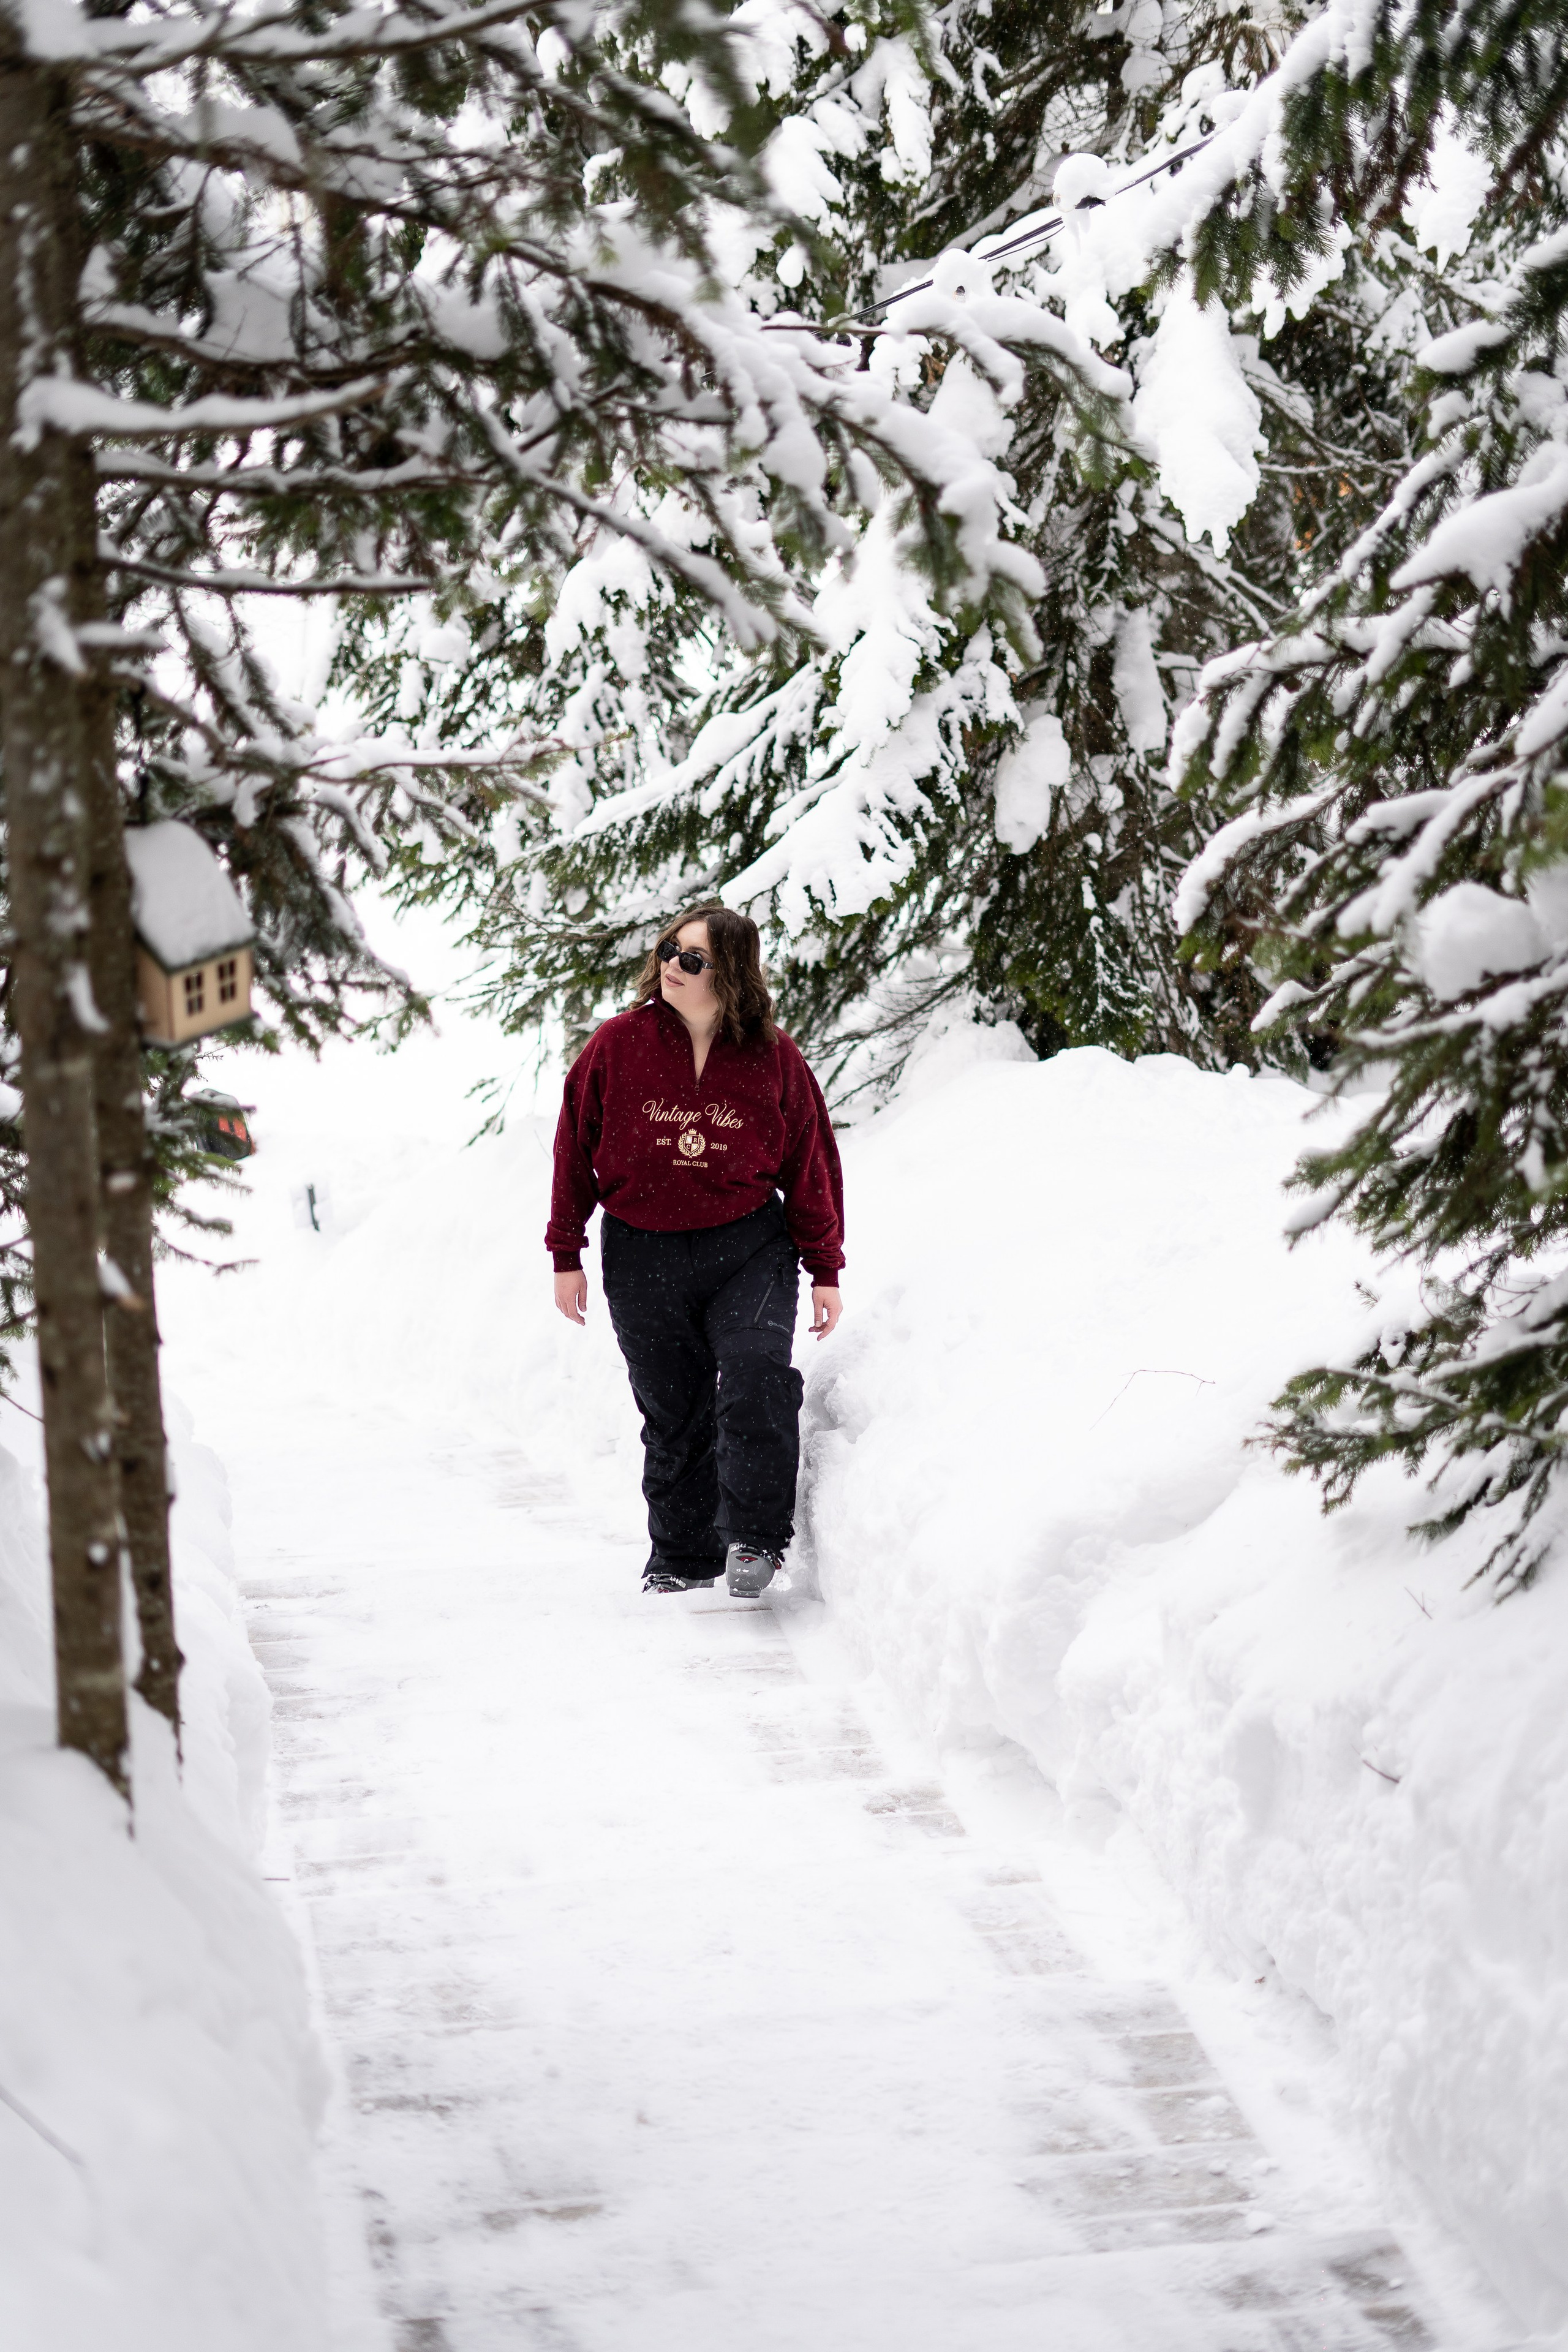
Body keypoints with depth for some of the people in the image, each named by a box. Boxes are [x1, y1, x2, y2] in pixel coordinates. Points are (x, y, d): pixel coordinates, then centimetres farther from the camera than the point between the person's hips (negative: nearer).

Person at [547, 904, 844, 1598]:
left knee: (757, 1379, -21)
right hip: (642, 1255, 1)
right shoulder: (618, 1045, -4)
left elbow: (810, 1163, 4)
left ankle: (754, 1538, -10)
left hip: (751, 1249, -1)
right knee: (673, 1411, 8)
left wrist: (826, 1270, 4)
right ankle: (681, 1555, 22)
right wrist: (566, 1256, 4)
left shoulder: (774, 1057, -3)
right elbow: (575, 1149, 4)